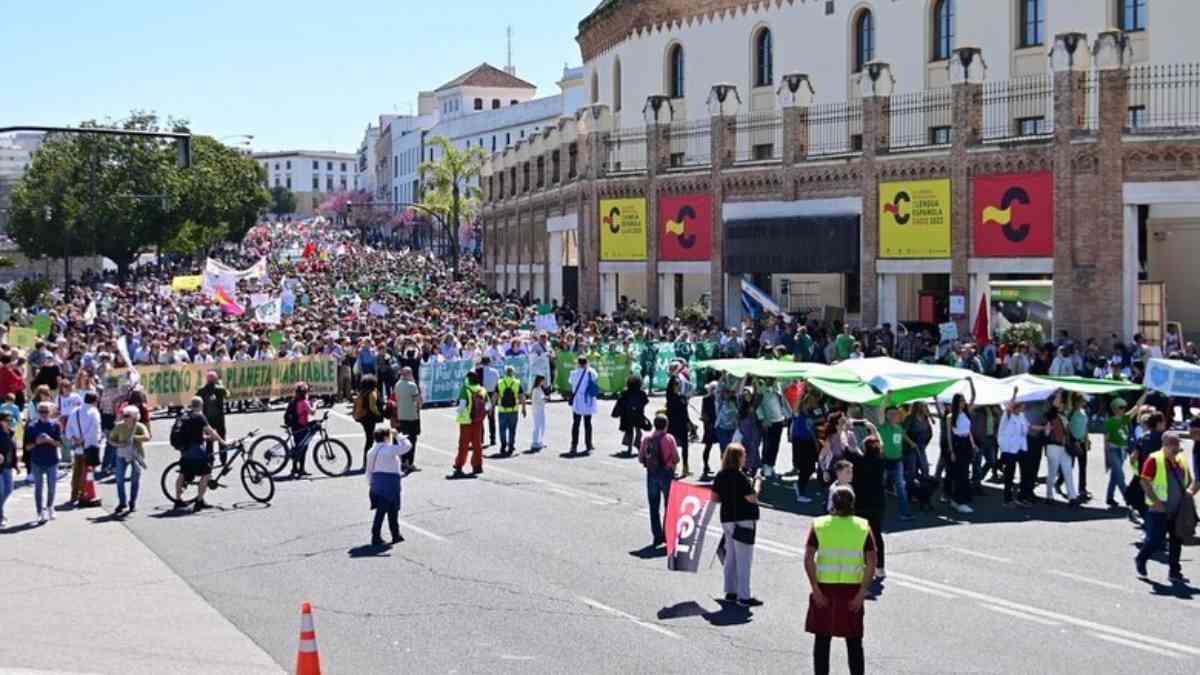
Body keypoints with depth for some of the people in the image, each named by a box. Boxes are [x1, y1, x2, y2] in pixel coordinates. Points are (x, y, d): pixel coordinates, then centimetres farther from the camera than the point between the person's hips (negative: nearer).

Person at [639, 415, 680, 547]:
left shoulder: (646, 439, -2)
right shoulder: (669, 438, -11)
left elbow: (641, 458, 1)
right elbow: (676, 458, -11)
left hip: (651, 474, 3)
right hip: (667, 474, -2)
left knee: (654, 508, 10)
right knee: (669, 506, 9)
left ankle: (657, 536, 10)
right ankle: (668, 535, 8)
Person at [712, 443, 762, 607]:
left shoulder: (720, 475, 4)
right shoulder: (740, 476, -18)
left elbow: (714, 497, 8)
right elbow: (752, 498, -20)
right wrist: (757, 483, -5)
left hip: (727, 519, 8)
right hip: (743, 520, -8)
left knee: (730, 557, 17)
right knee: (744, 560, -2)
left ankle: (730, 592, 24)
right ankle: (744, 596, -1)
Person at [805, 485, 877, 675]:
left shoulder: (819, 525, 0)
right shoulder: (863, 527, 1)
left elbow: (808, 559, -10)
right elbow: (871, 563, -7)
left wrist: (816, 590, -9)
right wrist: (861, 594, -6)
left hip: (824, 588, 0)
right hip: (852, 590, 1)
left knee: (822, 638, 10)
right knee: (854, 641, 11)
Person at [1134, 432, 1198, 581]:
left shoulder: (1182, 460, 10)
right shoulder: (1154, 460, -11)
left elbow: (1190, 480, 21)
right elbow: (1144, 481, -14)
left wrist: (1190, 491, 0)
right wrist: (1156, 501, -19)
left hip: (1179, 510, 6)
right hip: (1160, 510, -6)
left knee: (1177, 541, 9)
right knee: (1155, 541, -3)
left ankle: (1174, 571, 19)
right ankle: (1140, 560, 22)